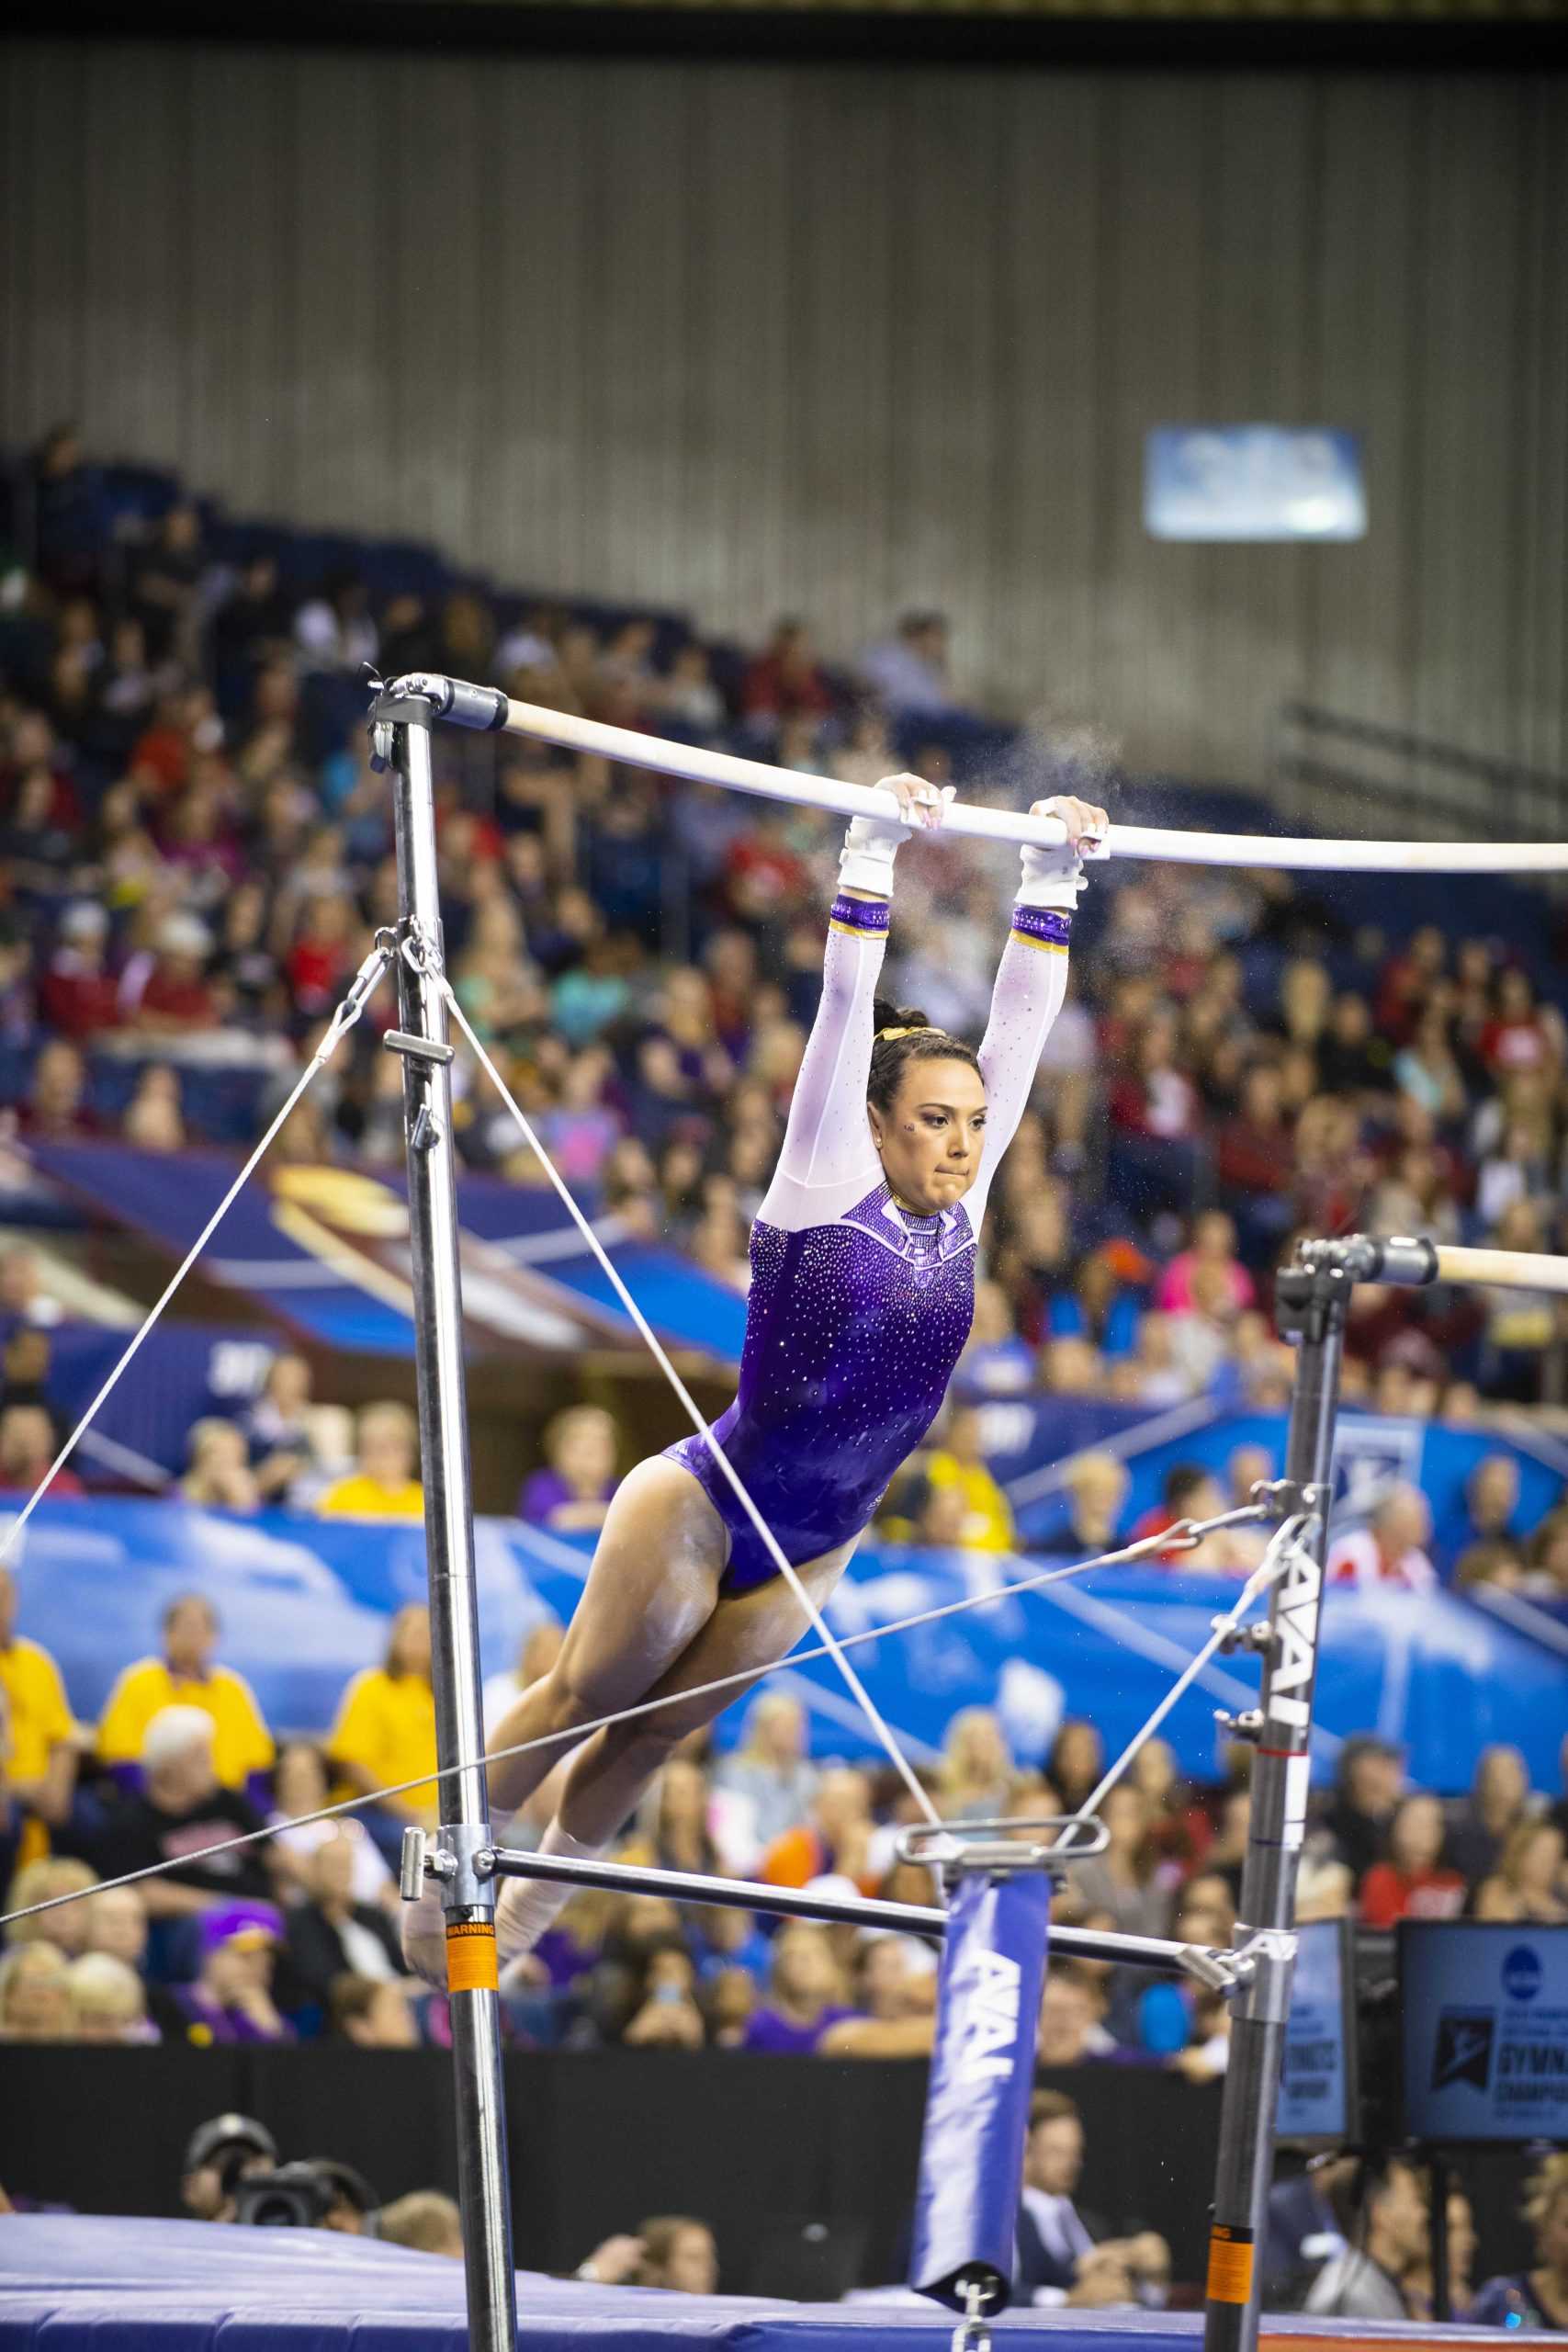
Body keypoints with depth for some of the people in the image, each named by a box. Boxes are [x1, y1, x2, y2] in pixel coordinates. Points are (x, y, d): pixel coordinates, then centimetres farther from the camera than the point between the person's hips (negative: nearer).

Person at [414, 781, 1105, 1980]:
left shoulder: (963, 1206, 0)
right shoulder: (824, 1187, -12)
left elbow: (1022, 1026, 0)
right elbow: (845, 1012, -19)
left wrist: (1053, 884, -5)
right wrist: (871, 860, -25)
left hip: (811, 1553, 5)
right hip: (701, 1511, -5)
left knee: (658, 1731, 15)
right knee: (586, 1697, 8)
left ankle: (535, 1900, 32)